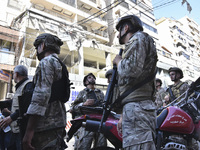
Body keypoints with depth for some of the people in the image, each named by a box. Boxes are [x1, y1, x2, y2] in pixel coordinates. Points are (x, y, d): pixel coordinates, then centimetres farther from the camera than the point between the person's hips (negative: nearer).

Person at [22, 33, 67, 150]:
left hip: (47, 125, -9)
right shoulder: (60, 64, 21)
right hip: (58, 123, 9)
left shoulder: (46, 62, -8)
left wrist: (29, 131, -20)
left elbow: (41, 95, -20)